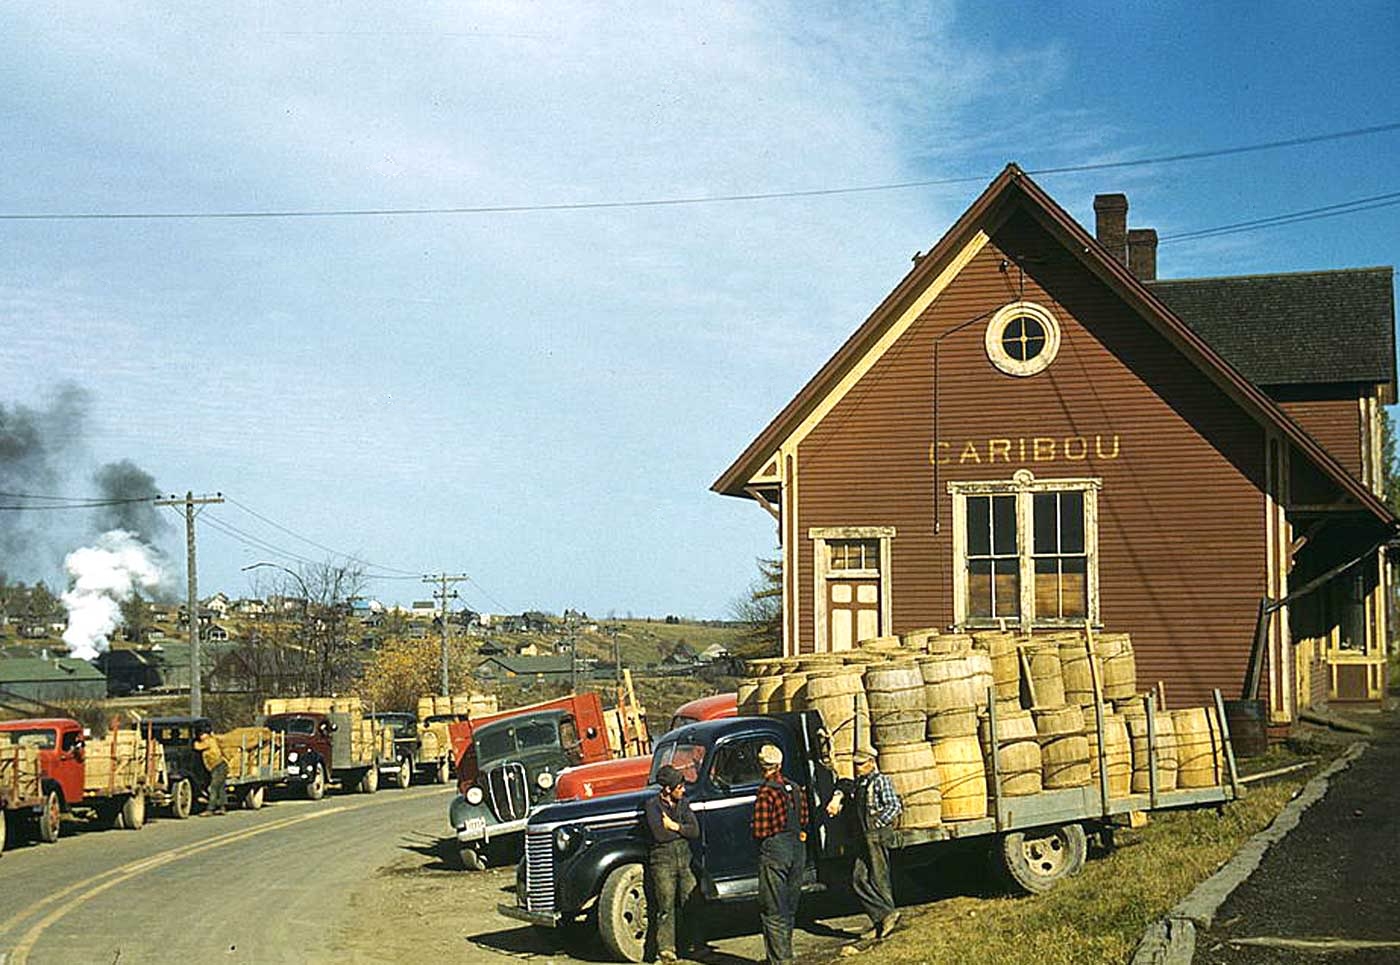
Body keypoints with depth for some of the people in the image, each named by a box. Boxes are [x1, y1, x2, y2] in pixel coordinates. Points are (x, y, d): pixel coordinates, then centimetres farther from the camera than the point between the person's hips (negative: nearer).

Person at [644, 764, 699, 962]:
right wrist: (683, 829, -4)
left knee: (691, 901, 5)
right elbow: (659, 834, -18)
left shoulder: (683, 803, 10)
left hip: (684, 858, 5)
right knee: (666, 906, -4)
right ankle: (665, 948, 1)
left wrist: (674, 826, -11)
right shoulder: (653, 805, -6)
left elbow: (695, 832, 1)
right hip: (662, 860, -5)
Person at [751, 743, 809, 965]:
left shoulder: (766, 792, -16)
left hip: (775, 850, -7)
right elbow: (803, 821, 15)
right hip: (797, 848, 7)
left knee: (772, 912, -1)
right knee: (788, 909, 17)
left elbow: (760, 832, -15)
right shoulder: (795, 789, 7)